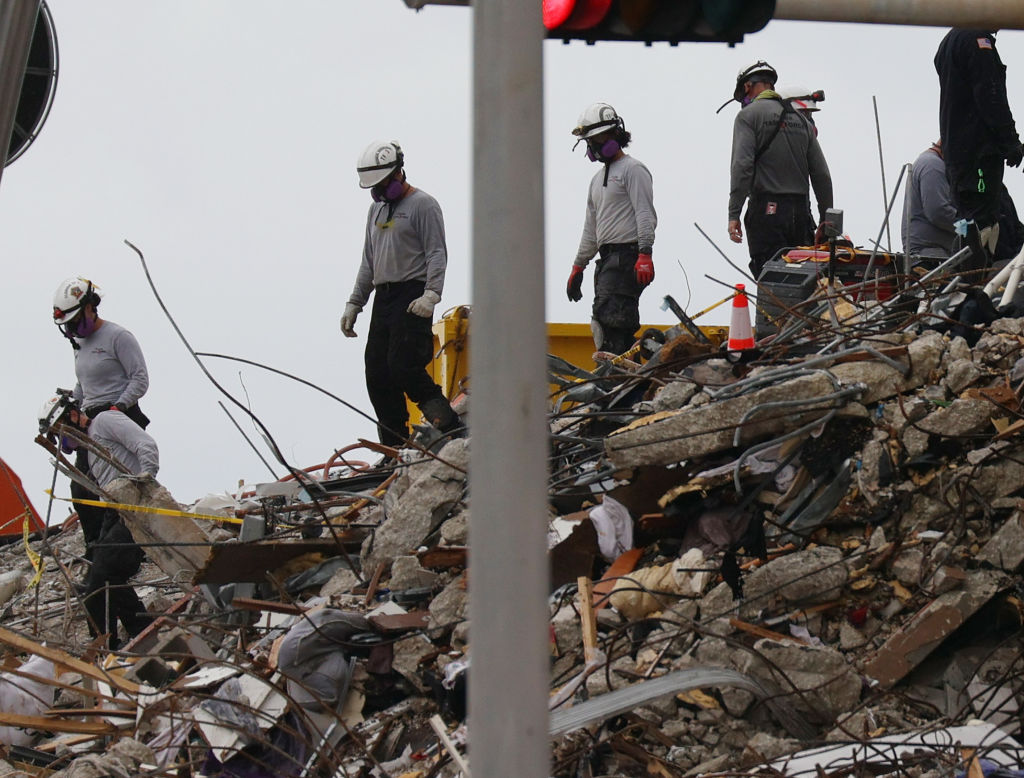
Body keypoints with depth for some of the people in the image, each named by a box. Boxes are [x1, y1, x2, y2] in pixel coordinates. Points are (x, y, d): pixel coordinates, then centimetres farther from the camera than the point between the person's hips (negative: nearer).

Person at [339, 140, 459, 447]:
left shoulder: (423, 205, -3)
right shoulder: (377, 208, 21)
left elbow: (437, 254, -11)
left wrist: (431, 294, -25)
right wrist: (354, 303, 21)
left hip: (412, 298, -8)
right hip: (383, 297, 8)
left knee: (403, 365, -20)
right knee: (377, 373, 2)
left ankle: (452, 430, -11)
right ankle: (395, 449, 6)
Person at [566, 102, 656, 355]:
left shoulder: (633, 169, -2)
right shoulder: (598, 179, 25)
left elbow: (645, 214, -12)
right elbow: (591, 228, 30)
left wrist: (645, 254, -23)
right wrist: (578, 266, 27)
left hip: (627, 255, -9)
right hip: (607, 258, 9)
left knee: (609, 315, -20)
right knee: (621, 323, 5)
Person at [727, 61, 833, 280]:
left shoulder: (748, 116, -1)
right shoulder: (801, 119, 17)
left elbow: (742, 166, -13)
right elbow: (821, 174, 14)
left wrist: (734, 214, -13)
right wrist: (826, 218, 19)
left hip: (766, 210, -5)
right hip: (801, 211, 5)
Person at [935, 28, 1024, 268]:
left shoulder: (948, 42, 20)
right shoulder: (977, 40, -11)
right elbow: (991, 96, -18)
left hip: (953, 147, 10)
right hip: (980, 148, -10)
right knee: (983, 218, -12)